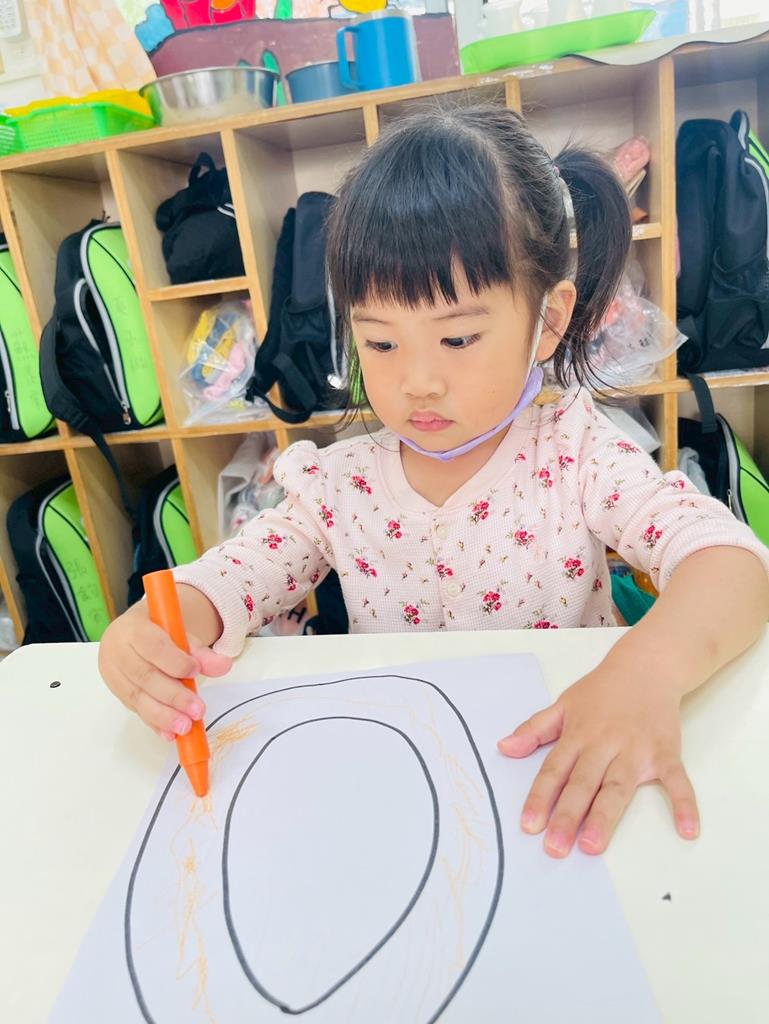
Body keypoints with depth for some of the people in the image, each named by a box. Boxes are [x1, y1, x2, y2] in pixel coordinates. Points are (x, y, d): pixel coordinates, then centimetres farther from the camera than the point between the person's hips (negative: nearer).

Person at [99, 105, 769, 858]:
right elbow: (228, 579, -9)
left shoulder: (575, 457, -10)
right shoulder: (339, 486, -3)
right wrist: (149, 629, -32)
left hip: (572, 790, -1)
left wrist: (649, 668, -41)